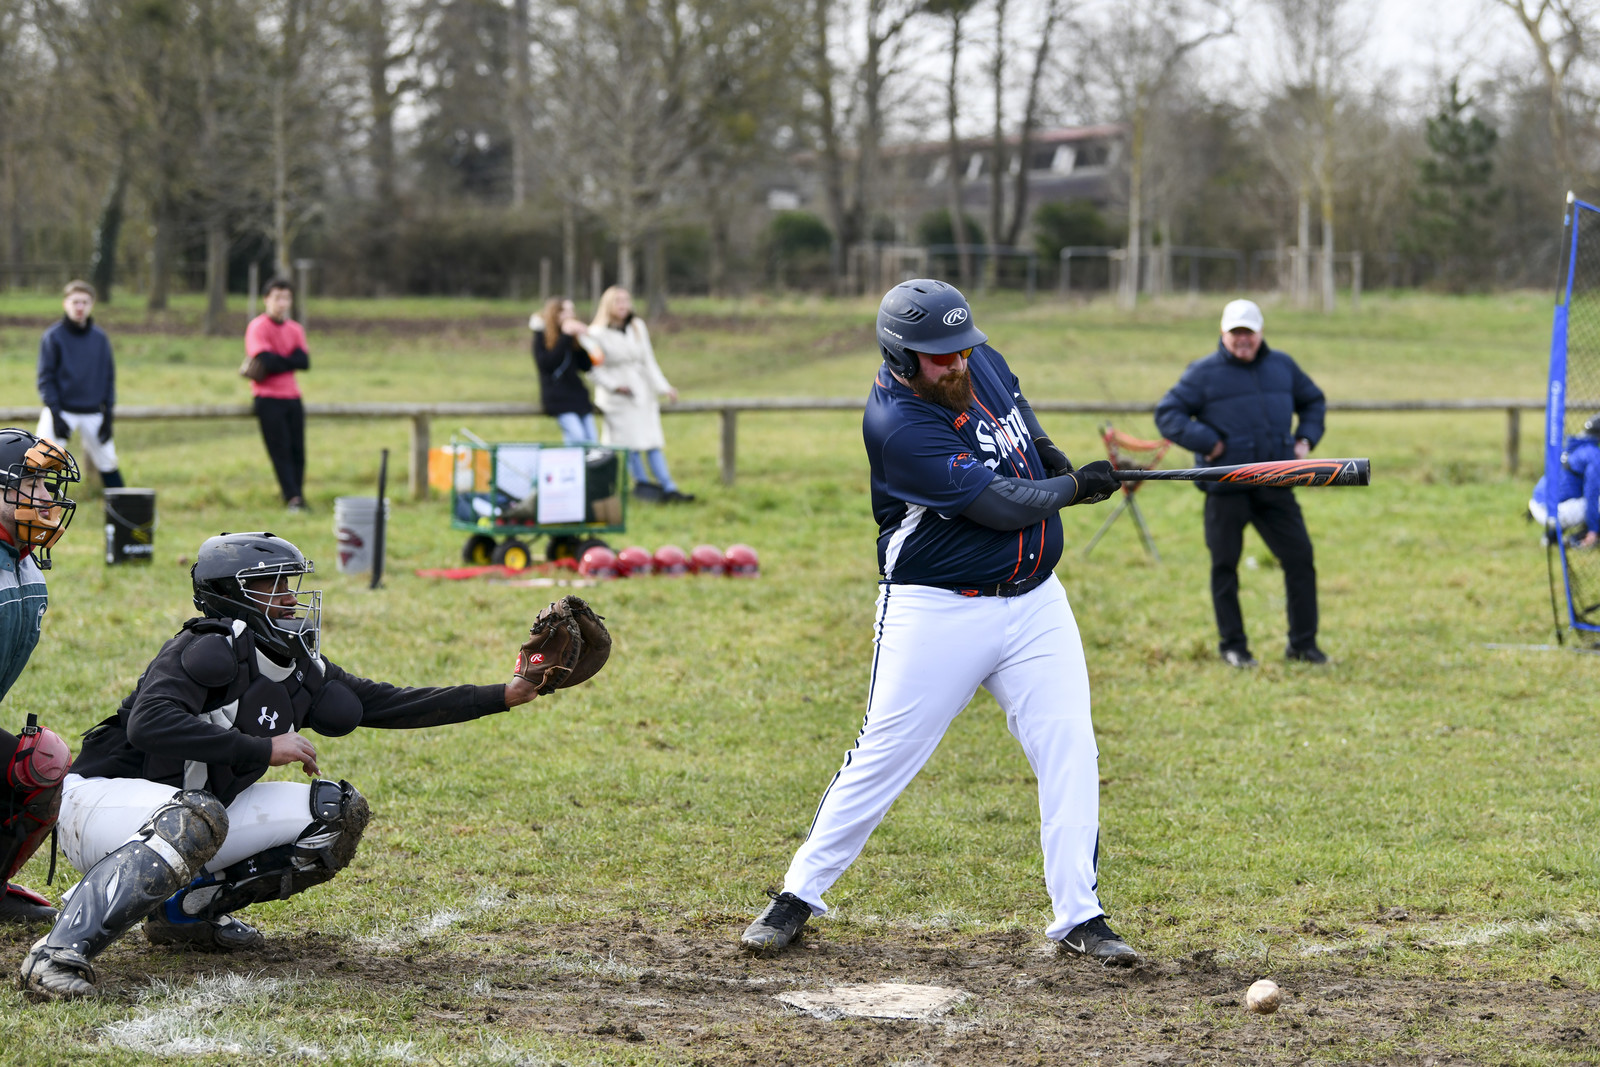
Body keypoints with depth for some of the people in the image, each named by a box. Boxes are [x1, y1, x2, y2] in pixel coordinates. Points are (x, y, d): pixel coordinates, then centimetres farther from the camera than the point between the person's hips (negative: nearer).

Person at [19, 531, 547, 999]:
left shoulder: (300, 669, 6)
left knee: (339, 813, 2)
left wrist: (504, 695, 4)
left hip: (193, 811, 8)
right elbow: (148, 723, -35)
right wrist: (264, 750, -32)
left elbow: (391, 706, 10)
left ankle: (184, 910, 7)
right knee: (196, 819, -41)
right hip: (107, 800, -8)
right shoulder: (210, 649, -20)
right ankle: (61, 950, -39)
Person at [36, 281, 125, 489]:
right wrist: (55, 414, -13)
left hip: (93, 415, 3)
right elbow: (46, 378, -5)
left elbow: (108, 378, 9)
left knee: (107, 463, 7)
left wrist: (108, 415, 2)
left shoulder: (100, 338, 4)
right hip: (61, 410, -3)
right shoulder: (53, 337, -5)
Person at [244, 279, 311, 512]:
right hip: (268, 398, -5)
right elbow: (266, 360, -18)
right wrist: (290, 361, -4)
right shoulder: (258, 327, -4)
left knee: (297, 451, 3)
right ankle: (292, 499, -10)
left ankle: (299, 499, 10)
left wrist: (276, 362, -10)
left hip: (292, 397, 5)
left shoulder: (295, 330, 13)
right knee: (281, 450, -8)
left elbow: (304, 362, -1)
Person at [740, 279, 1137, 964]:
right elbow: (998, 505, -22)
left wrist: (1048, 455, 12)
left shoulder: (981, 362, 1)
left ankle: (1079, 918, 1)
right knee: (884, 755, -1)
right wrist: (1074, 487, -7)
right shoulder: (897, 424, -23)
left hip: (1034, 600, 6)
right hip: (937, 612, -6)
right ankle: (799, 895, 14)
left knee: (1069, 750, -3)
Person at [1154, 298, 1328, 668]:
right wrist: (1206, 442, -14)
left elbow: (1313, 401, 26)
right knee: (1225, 567, 4)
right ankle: (1233, 645, 16)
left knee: (1300, 559, 0)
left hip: (1275, 485, 3)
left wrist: (1306, 439, 10)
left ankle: (1303, 643, 11)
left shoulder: (1282, 366, 11)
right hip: (1227, 488, -3)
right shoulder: (1203, 373, -2)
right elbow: (1167, 414, -4)